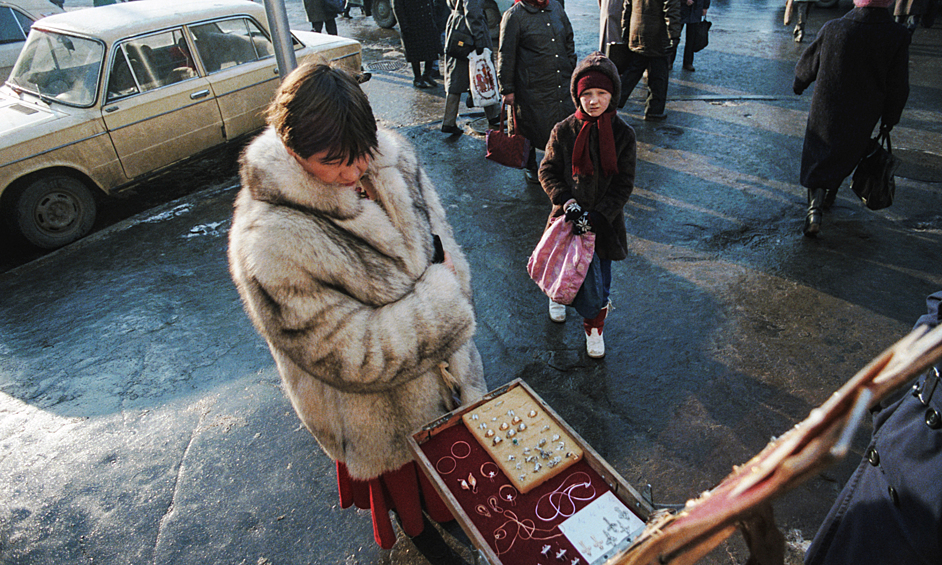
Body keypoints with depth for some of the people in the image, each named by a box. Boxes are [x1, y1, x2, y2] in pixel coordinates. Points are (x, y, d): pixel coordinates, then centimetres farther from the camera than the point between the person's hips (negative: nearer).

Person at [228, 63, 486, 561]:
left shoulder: (389, 160, -16)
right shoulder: (272, 244, -36)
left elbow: (440, 245, -1)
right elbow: (351, 356, -31)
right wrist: (442, 296, -26)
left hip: (440, 365, 6)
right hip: (380, 407, -5)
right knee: (402, 476, 27)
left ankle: (448, 506, 69)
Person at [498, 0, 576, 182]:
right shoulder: (514, 15, -8)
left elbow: (569, 42, 20)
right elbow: (506, 56, -7)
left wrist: (572, 72, 19)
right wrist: (507, 90, -7)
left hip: (563, 84, 5)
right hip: (532, 89, -5)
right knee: (532, 128, 6)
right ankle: (530, 166, 30)